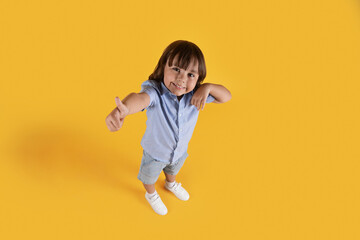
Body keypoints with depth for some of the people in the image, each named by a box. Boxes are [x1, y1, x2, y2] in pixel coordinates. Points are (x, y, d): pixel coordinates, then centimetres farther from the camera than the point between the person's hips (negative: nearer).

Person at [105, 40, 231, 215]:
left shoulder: (195, 94, -24)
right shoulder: (155, 91, -39)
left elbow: (226, 96, -17)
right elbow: (141, 98, -63)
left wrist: (208, 87, -38)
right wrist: (123, 109, -86)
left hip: (180, 150, 4)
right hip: (155, 152, -4)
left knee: (173, 170, 38)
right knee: (150, 176, 28)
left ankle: (171, 184, 74)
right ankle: (151, 194, 64)